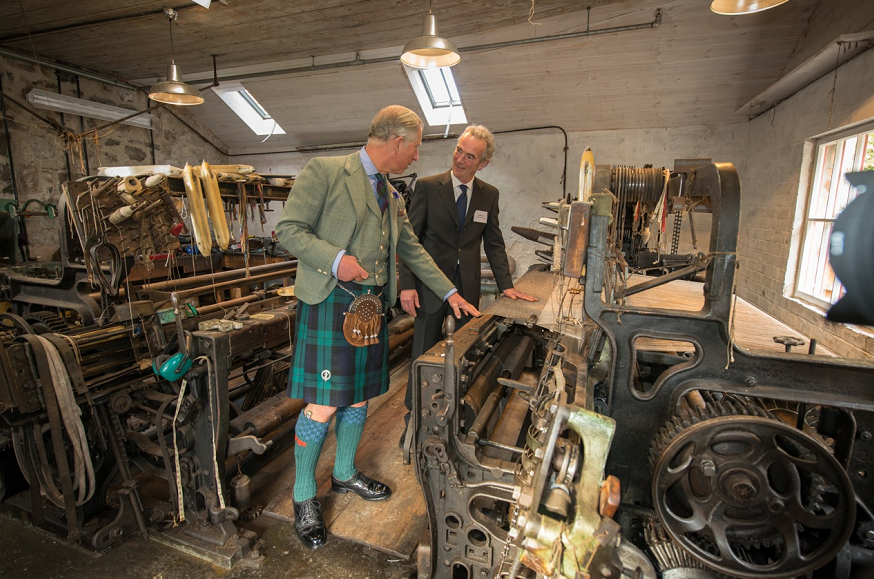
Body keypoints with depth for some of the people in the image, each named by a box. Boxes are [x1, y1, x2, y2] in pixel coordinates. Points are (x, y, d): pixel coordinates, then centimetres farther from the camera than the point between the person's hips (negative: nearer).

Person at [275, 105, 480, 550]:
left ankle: (345, 474, 37)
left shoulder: (392, 196, 17)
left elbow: (412, 250, 21)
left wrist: (450, 293, 20)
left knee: (359, 398, 15)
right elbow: (288, 229, -8)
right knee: (324, 405, -2)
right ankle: (304, 497, 20)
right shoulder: (325, 171, -5)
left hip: (372, 304, 7)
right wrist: (335, 259, -23)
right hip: (330, 301, -7)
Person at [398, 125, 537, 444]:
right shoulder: (427, 186, -5)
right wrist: (407, 284, -13)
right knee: (424, 354, 6)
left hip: (468, 285, 3)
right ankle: (414, 418, 24)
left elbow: (493, 243, 9)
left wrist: (505, 284, 0)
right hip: (431, 283, -3)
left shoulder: (489, 194, 5)